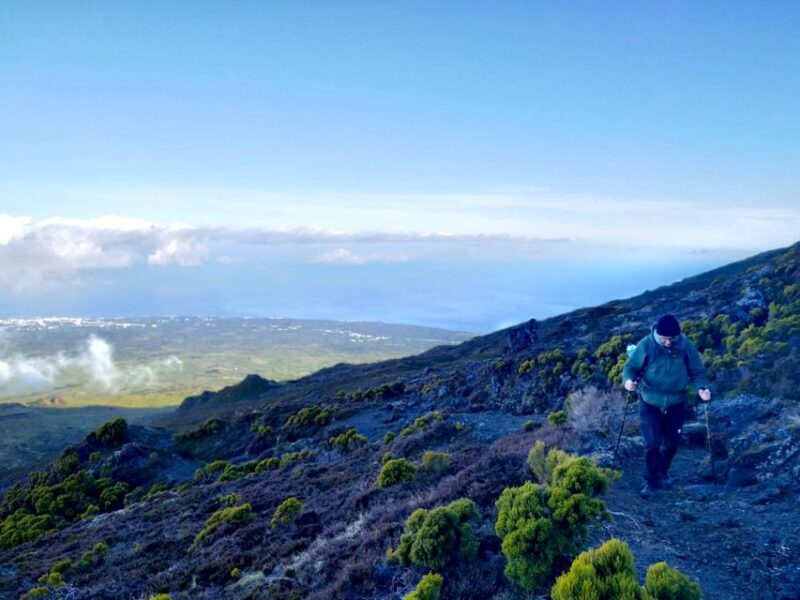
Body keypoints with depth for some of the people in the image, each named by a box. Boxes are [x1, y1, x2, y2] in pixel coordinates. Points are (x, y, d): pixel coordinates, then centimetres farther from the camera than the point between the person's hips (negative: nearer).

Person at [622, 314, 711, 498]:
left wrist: (701, 387, -21)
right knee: (652, 444, -7)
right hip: (650, 404, -2)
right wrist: (629, 380, -29)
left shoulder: (686, 346, -11)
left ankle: (663, 472, 42)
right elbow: (631, 367, -7)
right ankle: (652, 481, 9)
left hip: (676, 404, 3)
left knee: (672, 442, 16)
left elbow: (697, 372, -1)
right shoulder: (646, 345, -16)